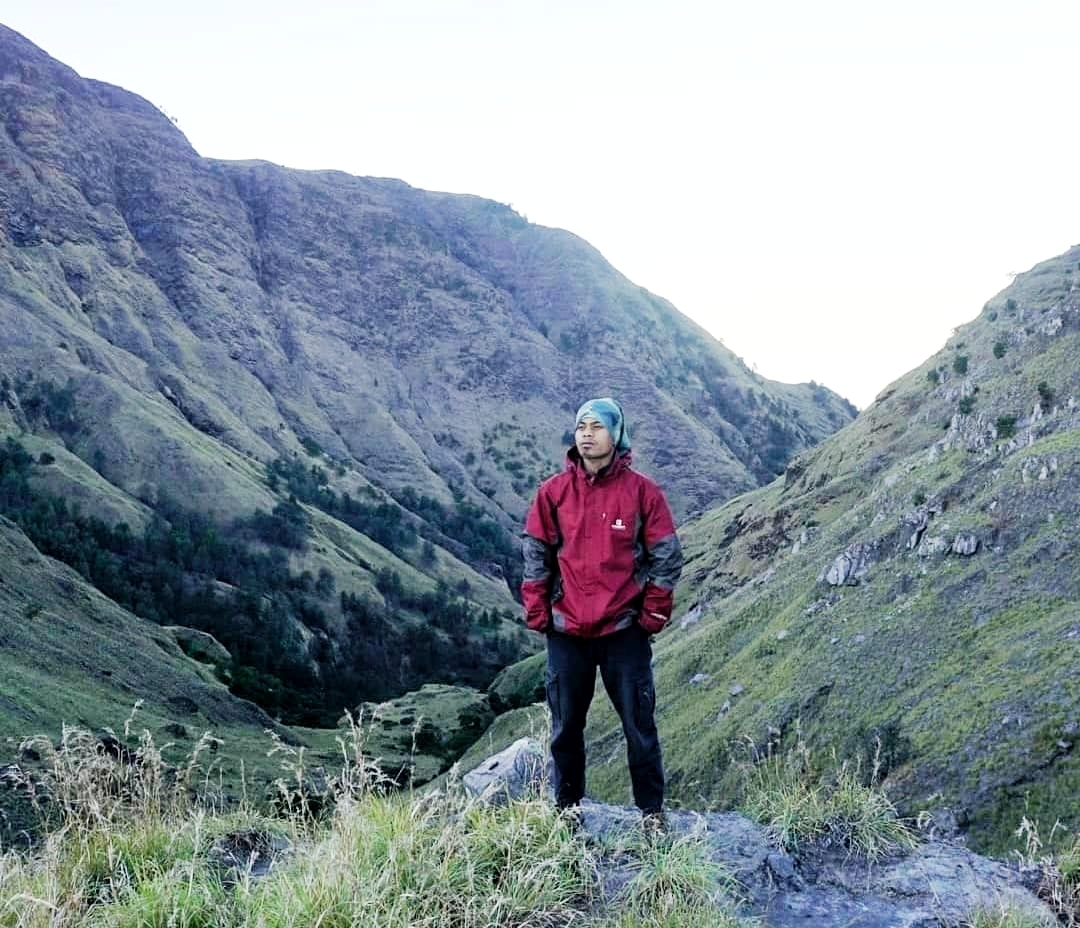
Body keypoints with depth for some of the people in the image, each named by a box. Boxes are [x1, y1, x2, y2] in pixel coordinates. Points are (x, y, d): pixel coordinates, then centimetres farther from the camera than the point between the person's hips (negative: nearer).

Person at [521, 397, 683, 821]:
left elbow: (667, 556, 1)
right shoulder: (553, 492, 2)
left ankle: (652, 812, 17)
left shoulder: (642, 491, -3)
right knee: (566, 726, 11)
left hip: (624, 630, -2)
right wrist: (537, 613, 1)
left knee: (639, 724, 4)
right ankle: (566, 810, 24)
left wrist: (653, 615, -3)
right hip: (566, 631, 2)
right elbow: (536, 556, 6)